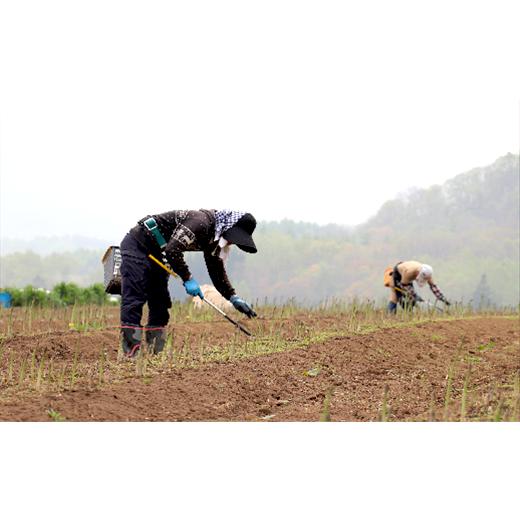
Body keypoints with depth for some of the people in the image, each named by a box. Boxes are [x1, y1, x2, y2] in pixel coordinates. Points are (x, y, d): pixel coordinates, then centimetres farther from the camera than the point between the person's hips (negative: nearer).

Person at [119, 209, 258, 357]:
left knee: (160, 305, 7)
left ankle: (155, 354, 8)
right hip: (138, 245, -10)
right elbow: (172, 249, -33)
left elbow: (217, 272, 11)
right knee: (134, 301, -14)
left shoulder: (213, 238, 5)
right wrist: (188, 279, -28)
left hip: (156, 254, 10)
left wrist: (233, 298, 0)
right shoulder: (201, 222, -26)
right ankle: (131, 356, -18)